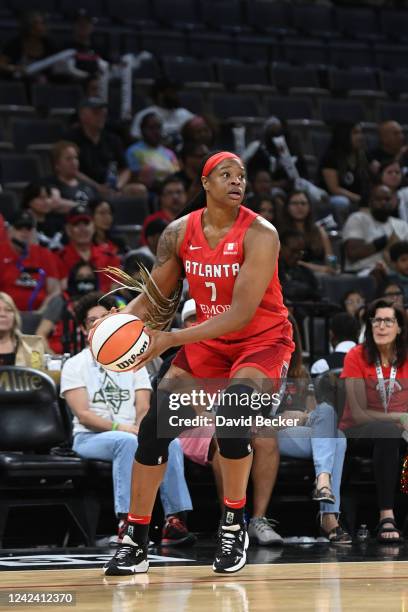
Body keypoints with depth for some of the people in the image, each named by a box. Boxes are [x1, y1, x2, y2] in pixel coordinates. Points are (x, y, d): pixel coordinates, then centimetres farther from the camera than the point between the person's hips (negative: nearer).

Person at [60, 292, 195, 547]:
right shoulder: (75, 365, 3)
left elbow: (143, 408, 5)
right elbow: (83, 415, -8)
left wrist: (141, 427, -19)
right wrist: (119, 427, -22)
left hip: (131, 435, 4)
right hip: (90, 438, -4)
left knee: (171, 442, -27)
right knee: (127, 440, -38)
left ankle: (174, 520, -30)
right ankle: (126, 521, -42)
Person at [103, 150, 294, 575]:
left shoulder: (259, 234, -23)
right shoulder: (179, 233, -7)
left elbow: (241, 314, -29)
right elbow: (155, 296, 5)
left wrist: (171, 339, -33)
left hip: (262, 338, -5)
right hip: (209, 340, 5)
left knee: (231, 412, -32)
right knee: (154, 425, -6)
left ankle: (234, 527, -13)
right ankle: (134, 542, 4)